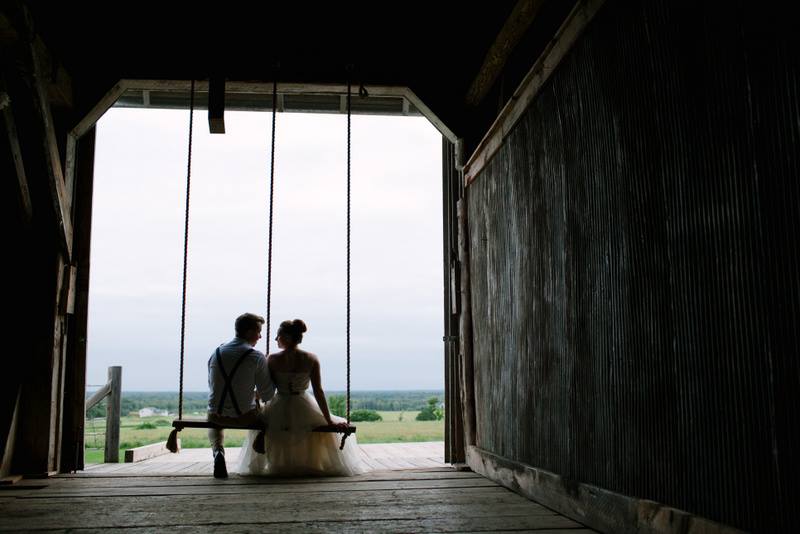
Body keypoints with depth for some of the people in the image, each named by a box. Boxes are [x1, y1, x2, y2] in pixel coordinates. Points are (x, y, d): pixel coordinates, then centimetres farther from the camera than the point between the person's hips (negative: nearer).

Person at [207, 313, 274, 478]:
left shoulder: (216, 353, 3)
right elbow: (267, 396, -9)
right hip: (245, 417, -3)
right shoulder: (257, 356, -11)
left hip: (217, 415, 3)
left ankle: (218, 451, 9)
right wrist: (271, 373, 9)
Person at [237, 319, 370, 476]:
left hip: (278, 411, 1)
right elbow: (318, 392, -10)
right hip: (304, 409, -1)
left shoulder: (273, 359, -10)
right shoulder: (311, 359, -9)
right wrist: (329, 420, -6)